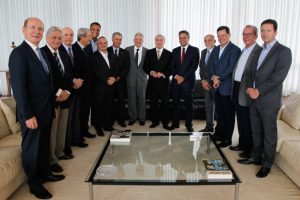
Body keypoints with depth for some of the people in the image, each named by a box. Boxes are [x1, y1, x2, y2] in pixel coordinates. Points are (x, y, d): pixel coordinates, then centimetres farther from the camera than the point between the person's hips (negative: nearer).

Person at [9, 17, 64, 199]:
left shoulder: (41, 53, 12)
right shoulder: (19, 53, -15)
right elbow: (18, 87, -20)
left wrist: (53, 106, 12)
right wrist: (28, 115, -21)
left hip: (46, 110, 8)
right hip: (32, 113, -8)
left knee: (44, 145, 20)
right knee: (31, 149, 8)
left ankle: (45, 173, 38)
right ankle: (35, 184, 24)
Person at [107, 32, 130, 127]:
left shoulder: (125, 52, 9)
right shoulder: (106, 51, 1)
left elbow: (127, 67, 4)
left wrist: (119, 76, -8)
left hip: (121, 80, 2)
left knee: (121, 101, 5)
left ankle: (121, 120, 15)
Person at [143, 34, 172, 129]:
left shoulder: (169, 54, 5)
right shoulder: (149, 52, 9)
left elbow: (171, 68, 1)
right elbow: (145, 67, 6)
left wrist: (163, 74, -15)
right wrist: (151, 72, -13)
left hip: (164, 81, -1)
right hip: (152, 81, 1)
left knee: (165, 103, 1)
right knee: (153, 102, 5)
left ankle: (165, 122, 10)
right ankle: (155, 121, 17)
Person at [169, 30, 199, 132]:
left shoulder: (194, 50, 2)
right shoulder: (175, 50, 14)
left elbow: (194, 66, -7)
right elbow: (172, 66, 9)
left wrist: (184, 77, -13)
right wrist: (176, 76, -9)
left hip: (188, 81, -3)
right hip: (176, 81, 3)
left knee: (188, 103, 3)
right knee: (175, 103, 6)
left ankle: (189, 124, 12)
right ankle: (175, 123, 16)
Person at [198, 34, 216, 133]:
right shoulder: (203, 52, 13)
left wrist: (210, 82, -13)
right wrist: (203, 80, 2)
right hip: (206, 84, 7)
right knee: (208, 106, 11)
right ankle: (209, 126, 20)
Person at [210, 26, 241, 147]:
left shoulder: (235, 49, -9)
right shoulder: (216, 50, 14)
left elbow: (231, 68, -16)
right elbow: (212, 66, 11)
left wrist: (219, 79, -13)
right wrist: (213, 77, -7)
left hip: (227, 87, -6)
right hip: (217, 86, 7)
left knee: (228, 114, 4)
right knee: (219, 113, 16)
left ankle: (227, 139, 14)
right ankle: (219, 134, 28)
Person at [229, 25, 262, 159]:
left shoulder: (259, 51, -11)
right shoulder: (243, 51, 16)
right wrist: (234, 87, 13)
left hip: (246, 92, -8)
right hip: (236, 88, 8)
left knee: (247, 122, 2)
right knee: (240, 120, 17)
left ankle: (249, 148, 17)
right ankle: (242, 144, 32)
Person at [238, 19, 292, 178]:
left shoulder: (283, 51, -5)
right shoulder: (258, 51, 16)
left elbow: (278, 76, -15)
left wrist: (259, 91, -17)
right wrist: (249, 87, -3)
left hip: (269, 101, -6)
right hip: (254, 99, 6)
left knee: (269, 133, 5)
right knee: (256, 131, 15)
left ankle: (267, 164, 18)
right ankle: (255, 157, 30)